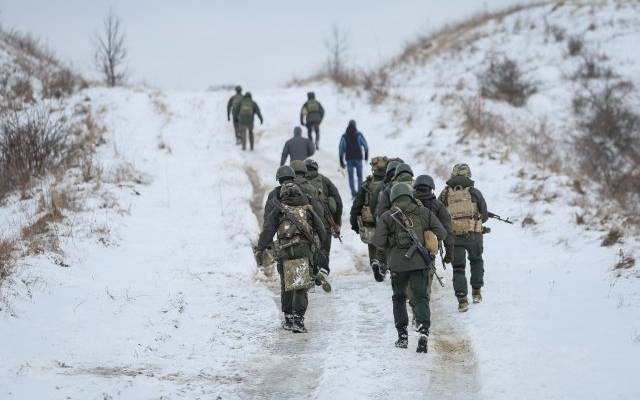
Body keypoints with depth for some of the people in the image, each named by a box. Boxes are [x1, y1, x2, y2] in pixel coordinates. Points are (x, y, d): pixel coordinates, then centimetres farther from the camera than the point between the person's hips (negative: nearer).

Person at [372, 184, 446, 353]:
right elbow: (441, 233, 2)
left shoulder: (387, 216, -1)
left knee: (399, 297, 17)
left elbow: (378, 241, -8)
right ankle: (424, 331, -20)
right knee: (420, 297, 2)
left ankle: (402, 335, 17)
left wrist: (390, 247, 11)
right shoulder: (424, 213, 4)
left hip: (397, 263, 0)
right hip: (420, 262, 0)